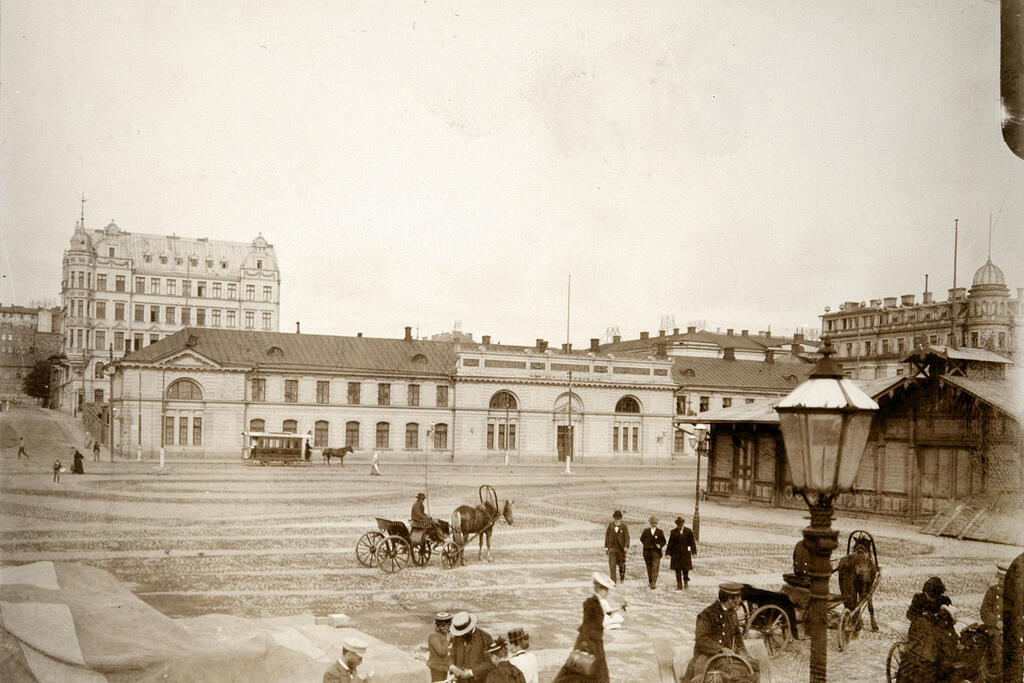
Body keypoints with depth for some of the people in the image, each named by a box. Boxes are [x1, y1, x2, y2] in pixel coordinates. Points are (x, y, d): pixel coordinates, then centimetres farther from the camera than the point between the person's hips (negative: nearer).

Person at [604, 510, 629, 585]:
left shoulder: (624, 527, -4)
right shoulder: (610, 526, 3)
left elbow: (627, 537, -10)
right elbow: (607, 536, 8)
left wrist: (626, 547, -24)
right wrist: (606, 547, 6)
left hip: (621, 548, -1)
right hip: (612, 548, 1)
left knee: (621, 565, 13)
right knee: (612, 565, -9)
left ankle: (622, 578, 37)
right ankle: (613, 581, -9)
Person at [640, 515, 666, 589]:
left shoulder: (660, 532, 3)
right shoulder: (646, 531, 7)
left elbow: (663, 541, 9)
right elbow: (642, 539, 19)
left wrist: (660, 545, -9)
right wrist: (645, 545, 6)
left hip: (656, 552, -2)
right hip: (647, 552, 2)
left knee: (655, 568, -13)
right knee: (649, 568, 9)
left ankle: (654, 583, -18)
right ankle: (650, 581, 23)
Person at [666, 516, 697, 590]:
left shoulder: (688, 531, 0)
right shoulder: (673, 532, 2)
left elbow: (692, 542, 2)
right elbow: (670, 543, 2)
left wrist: (694, 552, -5)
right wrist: (668, 553, -2)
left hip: (686, 553, -1)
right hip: (676, 554, 1)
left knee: (686, 569, 2)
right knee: (677, 570, 1)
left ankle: (686, 581, 26)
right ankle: (679, 585, 6)